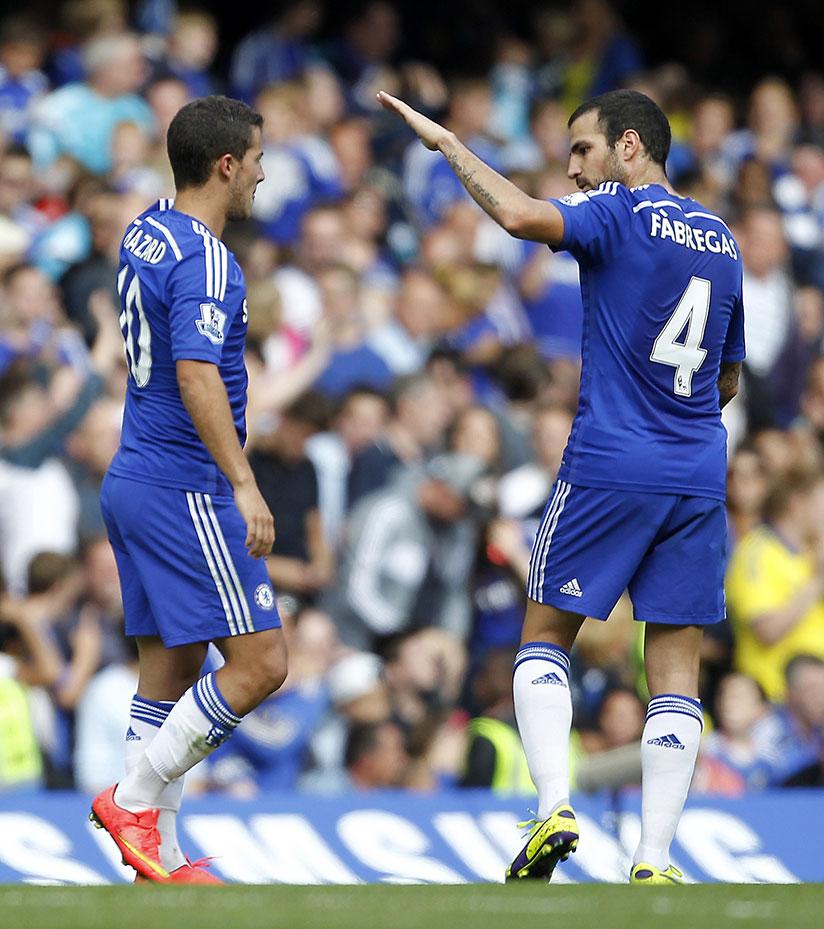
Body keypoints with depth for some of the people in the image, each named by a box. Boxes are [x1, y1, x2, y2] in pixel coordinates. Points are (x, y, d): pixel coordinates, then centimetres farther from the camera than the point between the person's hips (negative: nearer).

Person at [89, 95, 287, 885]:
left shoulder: (145, 235, 12)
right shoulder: (204, 259, -17)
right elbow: (197, 377, -27)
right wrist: (244, 485, -31)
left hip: (137, 482, 10)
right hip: (185, 489, -10)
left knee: (170, 669, 10)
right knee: (258, 662, -9)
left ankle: (158, 860, 9)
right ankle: (134, 796, -6)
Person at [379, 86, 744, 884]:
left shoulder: (619, 215, -7)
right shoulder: (722, 240, 14)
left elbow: (519, 216, -26)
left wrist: (447, 144, -15)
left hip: (607, 469, -5)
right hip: (698, 478, 5)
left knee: (544, 637, 10)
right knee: (676, 667, 3)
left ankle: (554, 806, -8)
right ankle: (653, 862, -3)